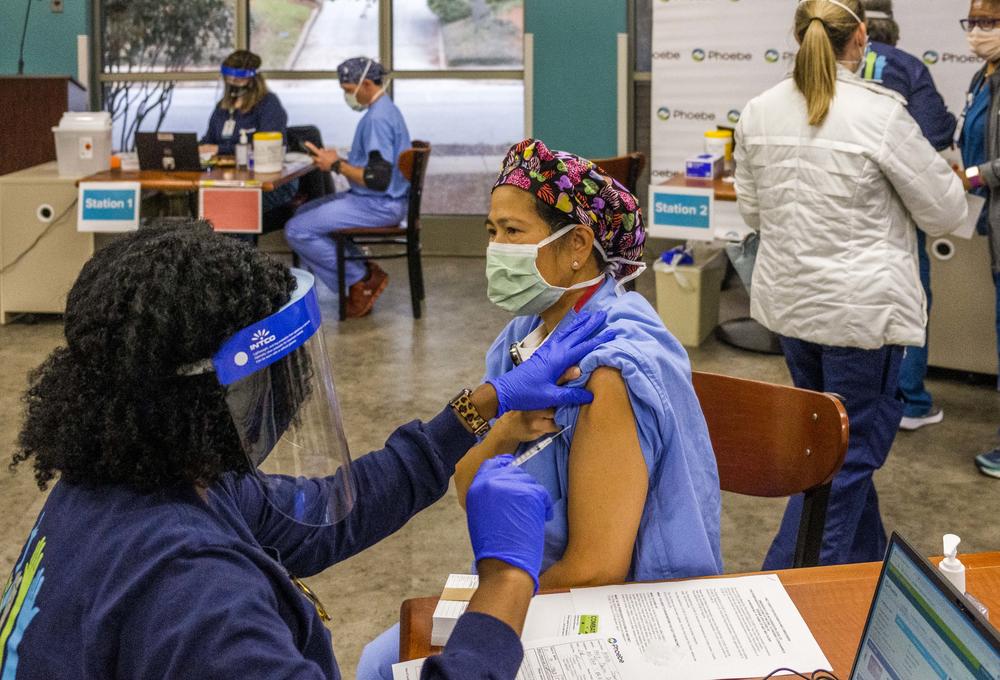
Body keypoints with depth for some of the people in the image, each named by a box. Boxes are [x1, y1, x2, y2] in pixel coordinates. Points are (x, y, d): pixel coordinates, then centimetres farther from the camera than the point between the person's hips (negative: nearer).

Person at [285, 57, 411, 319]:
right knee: (303, 213, 20)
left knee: (296, 230, -14)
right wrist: (338, 160, 7)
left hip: (380, 205, -11)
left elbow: (379, 178, -26)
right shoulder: (383, 110, 14)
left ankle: (360, 278, -4)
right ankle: (363, 271, 9)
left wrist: (337, 165, -15)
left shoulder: (378, 118, -20)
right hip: (375, 200, 11)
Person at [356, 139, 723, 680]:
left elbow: (596, 570, -24)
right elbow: (469, 495, 1)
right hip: (537, 584, 7)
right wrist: (504, 432, -20)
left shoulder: (610, 372, -25)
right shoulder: (524, 337, 0)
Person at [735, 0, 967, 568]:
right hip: (863, 309, -6)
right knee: (848, 456, 4)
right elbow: (945, 213, -6)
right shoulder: (880, 113, -17)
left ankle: (866, 562, 38)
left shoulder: (758, 113, 0)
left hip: (788, 302, 7)